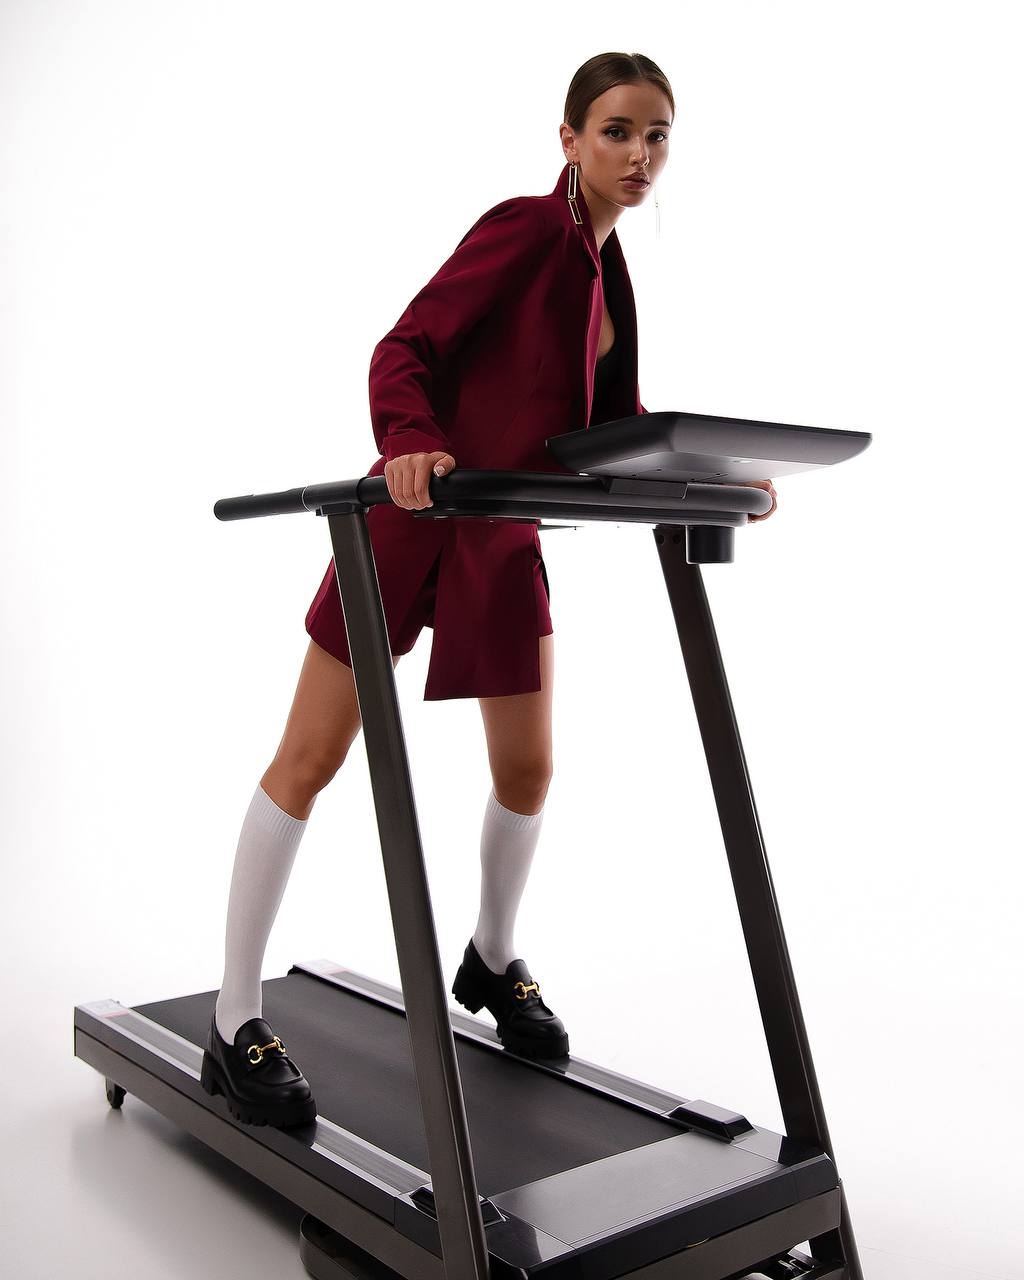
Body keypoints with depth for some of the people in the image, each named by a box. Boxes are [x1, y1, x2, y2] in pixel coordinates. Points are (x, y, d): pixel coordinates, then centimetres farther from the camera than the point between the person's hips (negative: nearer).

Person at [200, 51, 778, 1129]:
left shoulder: (604, 265, 13)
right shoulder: (526, 229, -11)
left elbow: (615, 422, 16)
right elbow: (405, 349, -19)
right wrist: (410, 444, -38)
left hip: (504, 536, 8)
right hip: (415, 515, -8)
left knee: (528, 769, 11)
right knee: (311, 758, -3)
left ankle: (492, 963, 36)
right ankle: (234, 1027, 8)